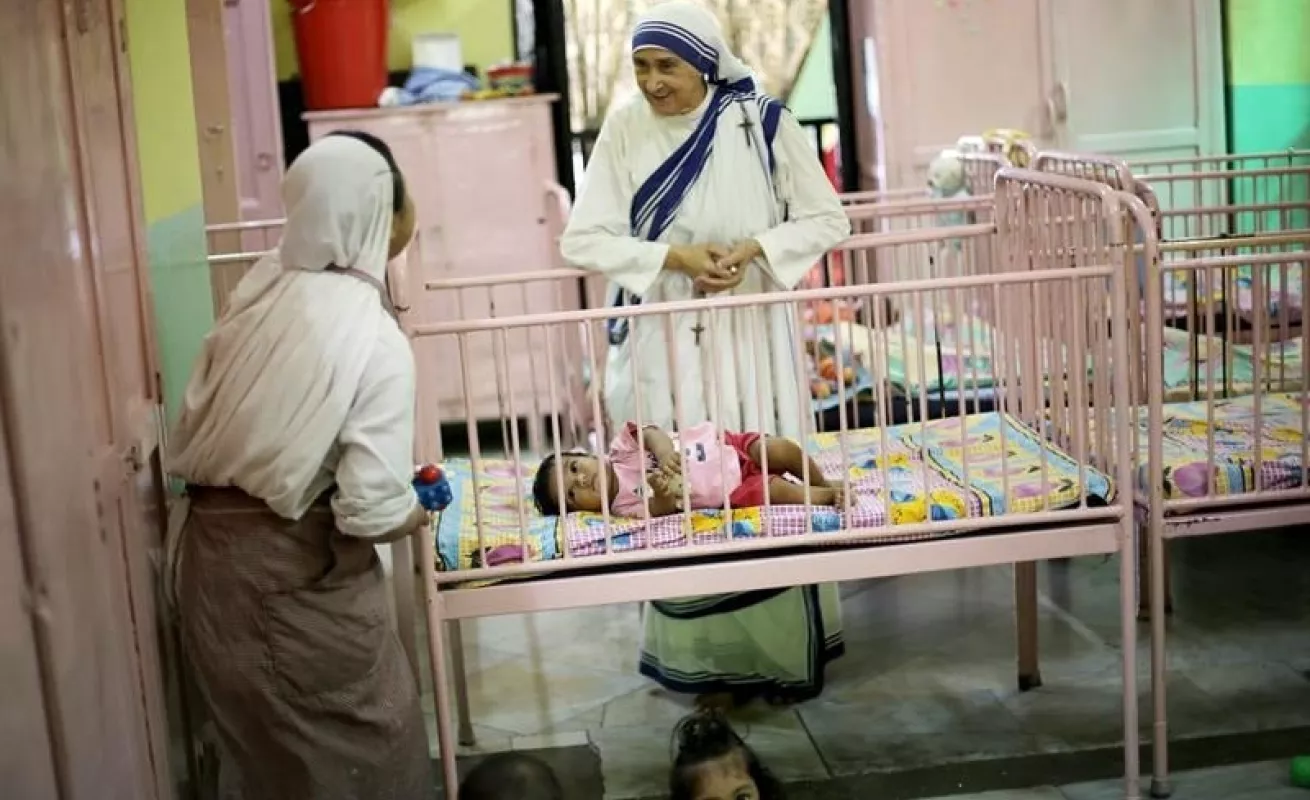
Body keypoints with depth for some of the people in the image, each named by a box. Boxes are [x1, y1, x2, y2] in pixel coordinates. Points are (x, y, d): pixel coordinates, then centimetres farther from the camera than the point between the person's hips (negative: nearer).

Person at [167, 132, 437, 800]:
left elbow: (195, 426, 3)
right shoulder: (376, 343, -21)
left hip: (213, 551, 7)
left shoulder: (262, 286, -3)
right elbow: (372, 509, -24)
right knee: (368, 740, 13)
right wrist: (417, 514, -3)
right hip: (295, 572, -7)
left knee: (268, 739, 24)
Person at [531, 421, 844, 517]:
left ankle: (823, 484, 10)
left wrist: (663, 449, -37)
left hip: (724, 445, 3)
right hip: (734, 490, -3)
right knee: (777, 490, -22)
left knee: (780, 450, -15)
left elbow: (649, 432, -15)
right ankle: (828, 496, 4)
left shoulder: (619, 449, -4)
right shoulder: (625, 506, -13)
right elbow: (663, 509, -24)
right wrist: (661, 493, -48)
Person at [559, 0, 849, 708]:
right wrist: (674, 257, -19)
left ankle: (783, 648, 22)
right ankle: (704, 658, 18)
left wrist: (753, 250, -17)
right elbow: (583, 240, -6)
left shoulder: (762, 123, -7)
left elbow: (825, 219, -1)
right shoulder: (623, 130, -4)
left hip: (751, 331, -1)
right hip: (665, 336, 1)